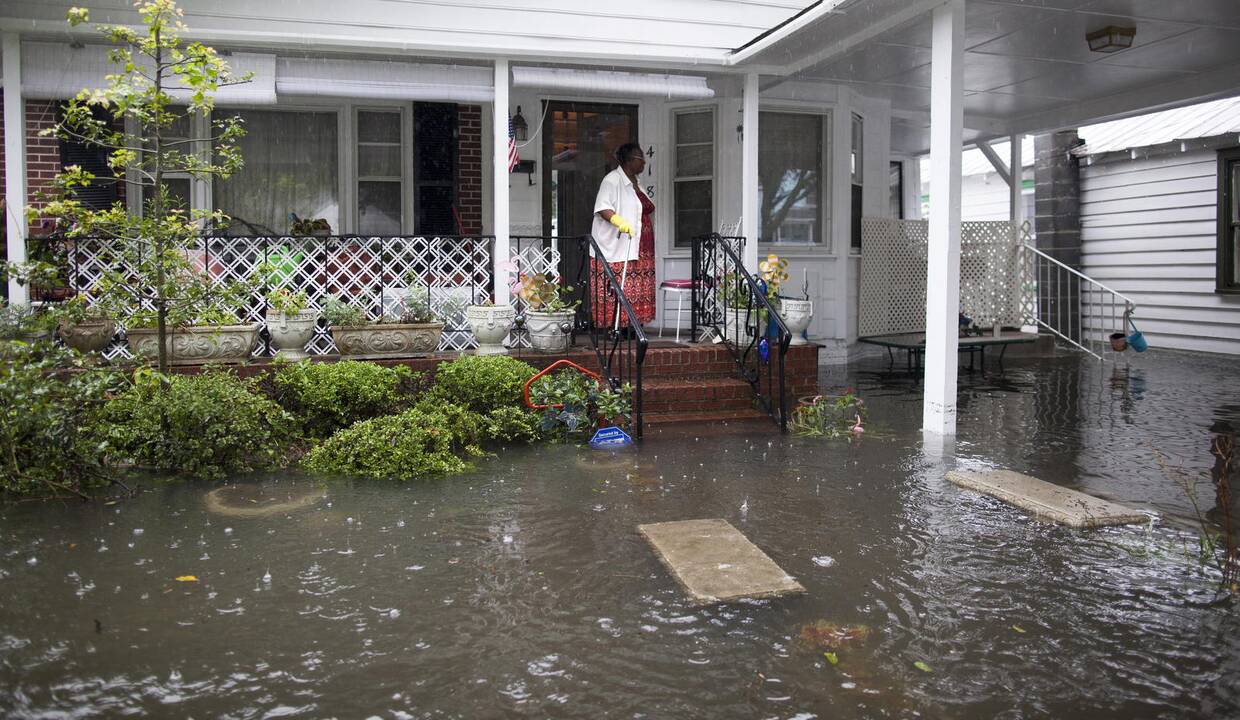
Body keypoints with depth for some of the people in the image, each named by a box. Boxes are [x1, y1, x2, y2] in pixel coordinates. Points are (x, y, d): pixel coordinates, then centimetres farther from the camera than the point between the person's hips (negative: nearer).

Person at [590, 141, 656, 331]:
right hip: (615, 248, -9)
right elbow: (602, 207, -18)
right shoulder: (612, 180, -7)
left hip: (638, 250, 9)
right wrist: (618, 221, -33)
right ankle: (611, 328, -8)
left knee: (638, 289, 5)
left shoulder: (636, 182, 20)